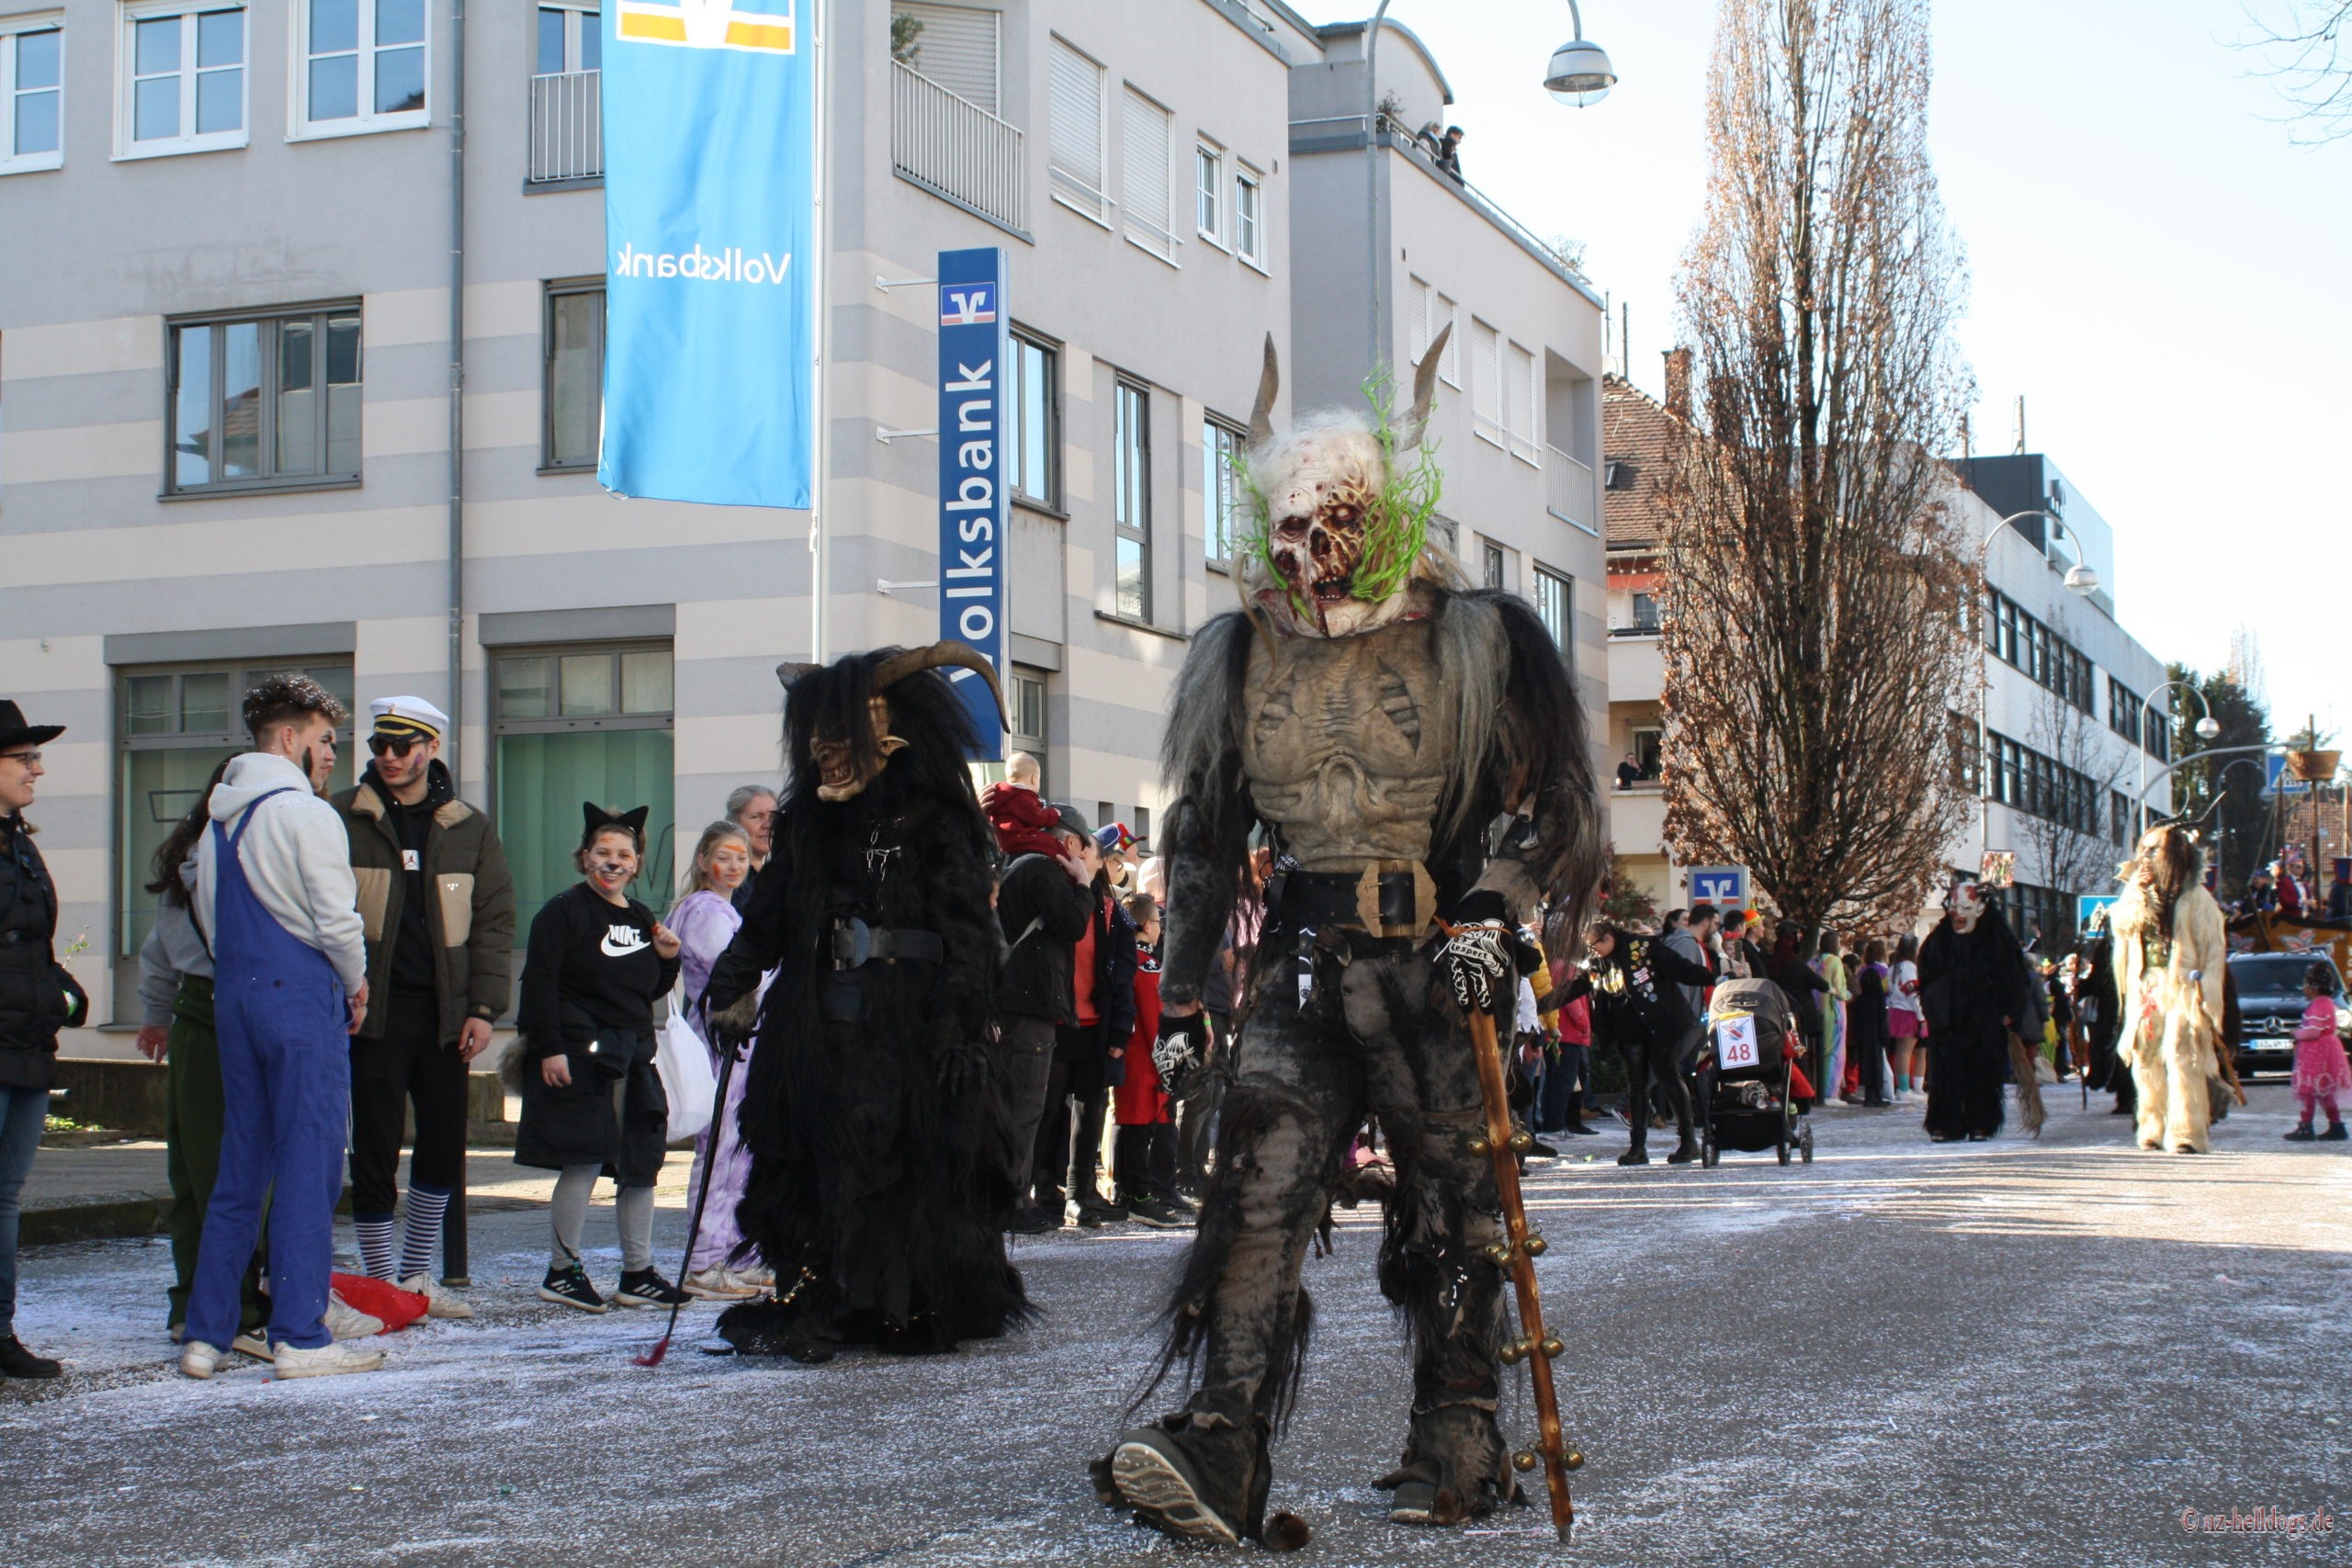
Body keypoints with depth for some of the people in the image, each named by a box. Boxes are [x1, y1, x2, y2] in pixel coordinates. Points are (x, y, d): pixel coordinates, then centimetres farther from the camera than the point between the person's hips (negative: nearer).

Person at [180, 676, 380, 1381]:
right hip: (304, 1001, -8)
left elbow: (209, 919, 18)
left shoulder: (220, 821, 15)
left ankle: (204, 1334, 12)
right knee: (308, 1169, -3)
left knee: (239, 1170, 12)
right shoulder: (306, 814, -10)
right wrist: (356, 983, 3)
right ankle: (300, 1337, -2)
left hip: (235, 1000, 8)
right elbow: (336, 920, -13)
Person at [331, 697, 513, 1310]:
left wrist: (483, 1008, -2)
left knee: (444, 1145, 8)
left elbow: (494, 921, 8)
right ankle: (380, 1278, 10)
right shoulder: (343, 819, 2)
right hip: (373, 1009, -3)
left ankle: (416, 1273, 22)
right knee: (375, 1146, -1)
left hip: (445, 1013, 3)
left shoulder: (469, 830, 9)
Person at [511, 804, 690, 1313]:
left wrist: (667, 960, 3)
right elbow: (540, 982, -12)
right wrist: (548, 1049, -18)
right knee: (584, 1163, -9)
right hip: (578, 1056, -7)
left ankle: (638, 1273, 16)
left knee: (641, 1165, 8)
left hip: (633, 1058, 7)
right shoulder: (564, 911, -6)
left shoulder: (641, 918, 16)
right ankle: (561, 1271, 3)